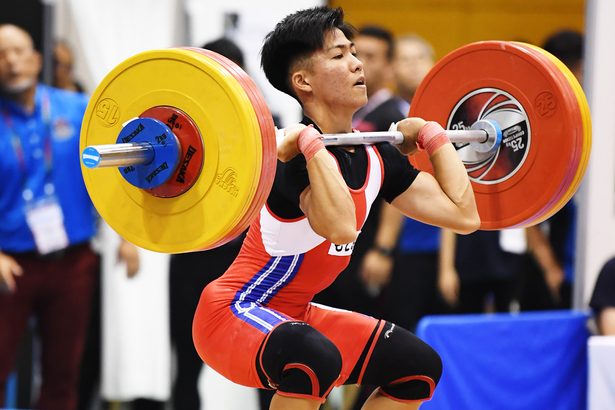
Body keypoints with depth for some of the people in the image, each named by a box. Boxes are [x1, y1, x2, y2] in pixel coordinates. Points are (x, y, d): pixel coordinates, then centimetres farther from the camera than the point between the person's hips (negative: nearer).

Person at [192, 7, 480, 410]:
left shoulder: (374, 157, 1)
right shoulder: (298, 158, -25)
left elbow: (463, 214, 2)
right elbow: (340, 227, -45)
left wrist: (431, 133, 9)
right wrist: (310, 144, -40)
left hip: (294, 315, 9)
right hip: (232, 315, -9)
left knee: (419, 365, 11)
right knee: (315, 359, -38)